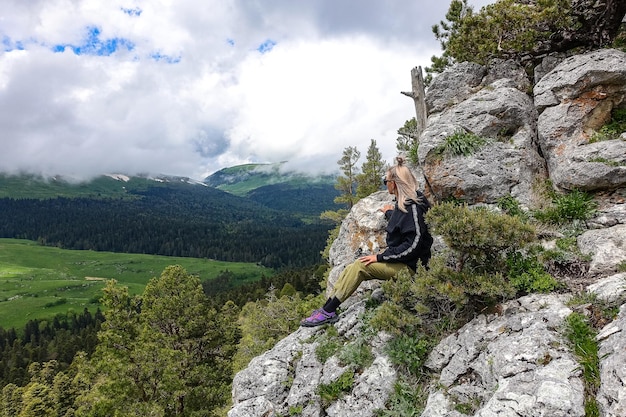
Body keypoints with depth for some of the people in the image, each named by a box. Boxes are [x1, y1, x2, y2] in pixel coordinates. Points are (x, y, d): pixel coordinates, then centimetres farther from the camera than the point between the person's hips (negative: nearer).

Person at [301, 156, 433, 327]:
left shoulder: (413, 207, -20)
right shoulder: (403, 203, 8)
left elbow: (413, 245, -24)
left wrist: (380, 257, -22)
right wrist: (390, 214, 41)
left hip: (407, 265, -9)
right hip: (396, 257, 9)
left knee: (360, 266, -21)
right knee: (351, 269, -4)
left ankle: (328, 311, -16)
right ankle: (327, 308, -5)